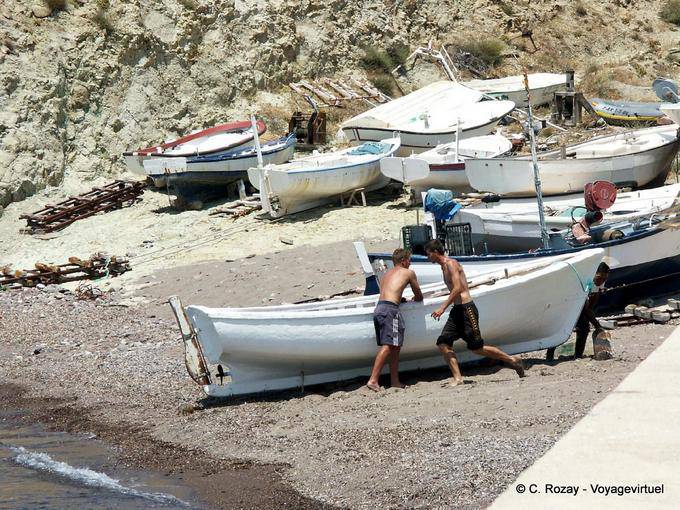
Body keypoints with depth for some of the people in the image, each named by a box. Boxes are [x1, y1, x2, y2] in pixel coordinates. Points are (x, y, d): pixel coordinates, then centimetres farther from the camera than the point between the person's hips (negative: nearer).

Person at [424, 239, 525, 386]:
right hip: (457, 310, 10)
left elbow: (458, 288, -22)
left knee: (476, 348, -6)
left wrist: (443, 307, -25)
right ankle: (457, 377, -5)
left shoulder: (451, 264, -11)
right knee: (443, 343, -2)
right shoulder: (444, 267, 18)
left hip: (466, 309, -10)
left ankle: (512, 360, 7)